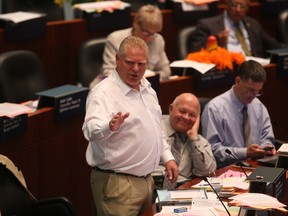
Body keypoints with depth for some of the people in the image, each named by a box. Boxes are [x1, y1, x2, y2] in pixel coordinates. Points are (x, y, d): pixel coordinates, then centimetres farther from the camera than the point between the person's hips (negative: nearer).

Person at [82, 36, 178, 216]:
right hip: (117, 182, -8)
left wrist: (167, 157, 17)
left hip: (147, 179, 8)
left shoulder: (147, 88, 11)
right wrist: (111, 126, -52)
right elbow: (91, 130, -33)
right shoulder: (103, 93, -15)